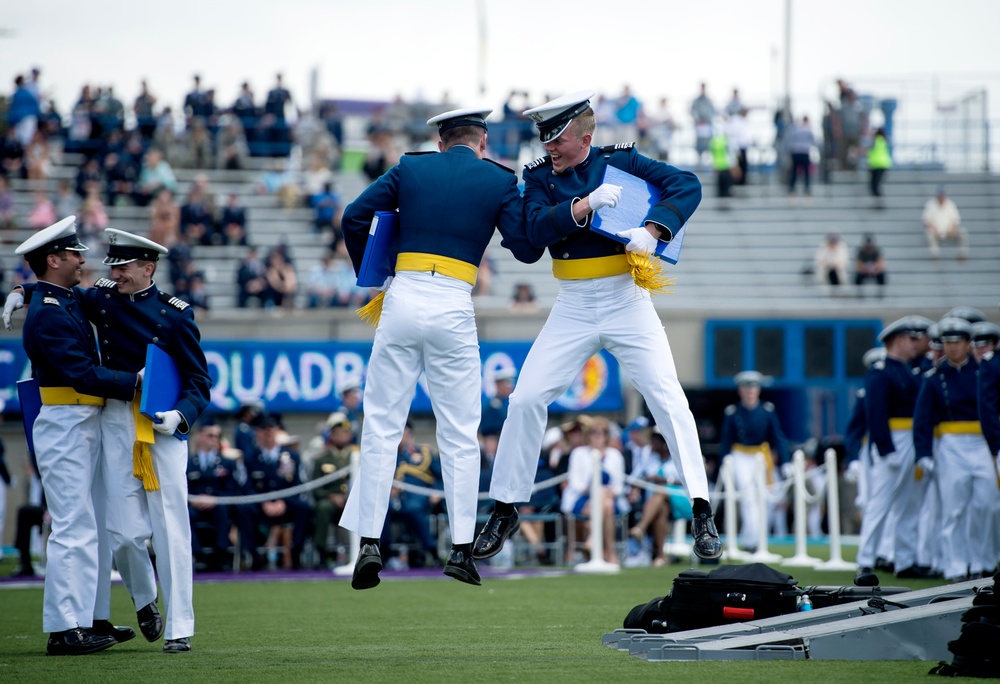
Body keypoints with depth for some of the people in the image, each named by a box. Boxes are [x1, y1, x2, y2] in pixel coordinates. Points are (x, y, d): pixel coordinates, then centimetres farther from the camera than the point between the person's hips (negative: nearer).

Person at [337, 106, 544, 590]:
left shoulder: (410, 169, 11)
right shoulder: (499, 181, 6)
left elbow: (355, 217, 6)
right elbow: (527, 250, 5)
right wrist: (529, 203, 23)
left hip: (402, 299, 1)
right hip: (452, 309, -1)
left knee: (381, 426, 4)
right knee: (459, 434, 6)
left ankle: (369, 544, -4)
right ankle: (461, 547, 2)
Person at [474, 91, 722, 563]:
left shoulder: (622, 162, -2)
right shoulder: (539, 176, 3)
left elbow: (687, 185, -10)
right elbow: (537, 227, -13)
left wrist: (652, 230, -24)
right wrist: (587, 204, -26)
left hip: (626, 299, -2)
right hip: (572, 308, 2)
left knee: (668, 400, -11)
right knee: (526, 400, -3)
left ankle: (702, 512, -8)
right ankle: (504, 512, 10)